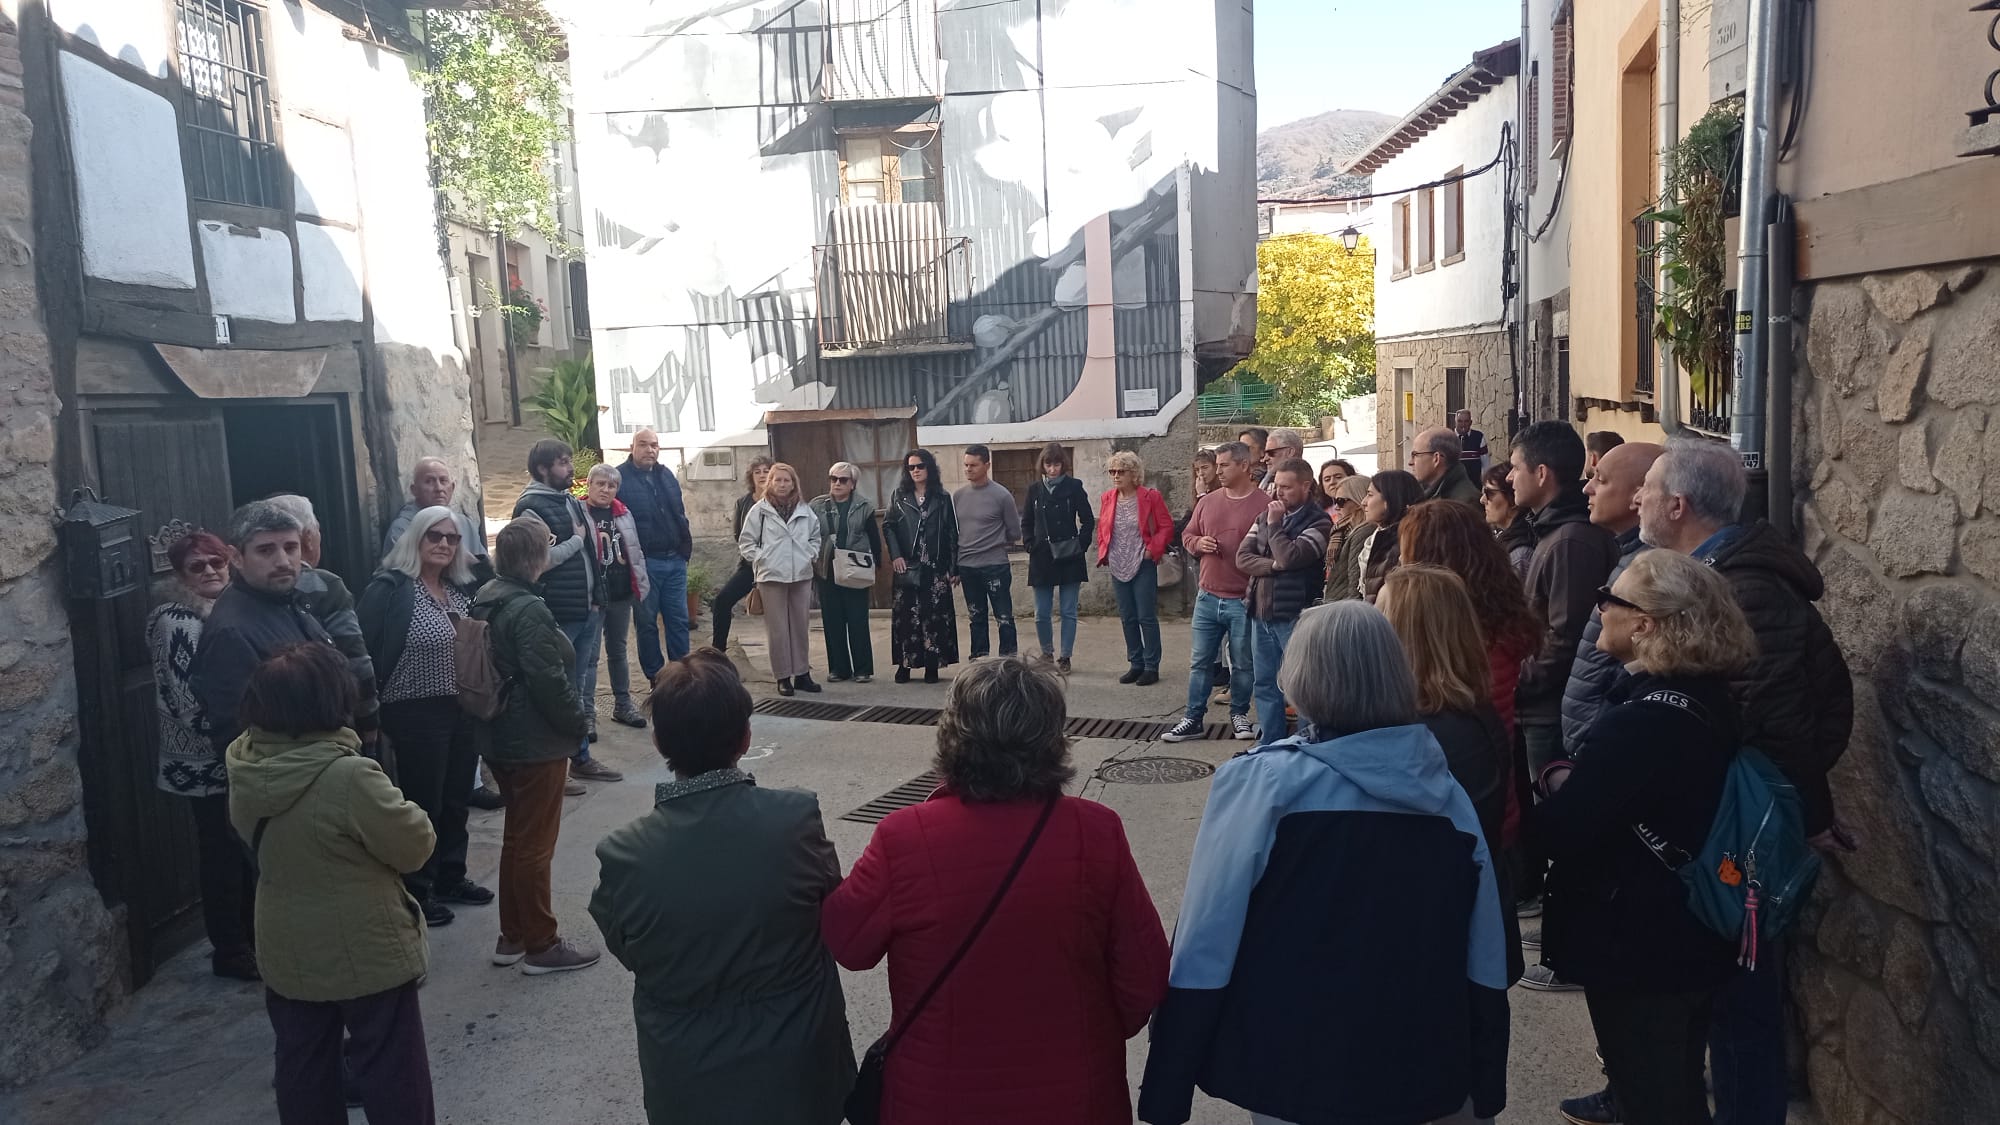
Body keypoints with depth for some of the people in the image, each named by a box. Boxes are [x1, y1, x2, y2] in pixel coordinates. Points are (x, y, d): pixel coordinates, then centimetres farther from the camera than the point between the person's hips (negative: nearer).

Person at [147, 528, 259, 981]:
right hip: (207, 762, -8)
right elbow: (186, 698, -20)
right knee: (222, 855, 2)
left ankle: (253, 937, 30)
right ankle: (229, 952, 15)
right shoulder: (176, 621, -16)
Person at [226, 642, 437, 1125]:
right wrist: (409, 816, 2)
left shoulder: (246, 772, -7)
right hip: (366, 954, -6)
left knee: (302, 1067, 20)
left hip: (287, 953, 6)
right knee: (390, 1072, 9)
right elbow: (414, 845, -17)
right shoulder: (349, 777, -29)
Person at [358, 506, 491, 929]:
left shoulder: (462, 590, 8)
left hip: (464, 709, 7)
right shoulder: (388, 589, -12)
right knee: (423, 802, 3)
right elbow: (367, 654, -15)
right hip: (417, 714, -7)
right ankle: (416, 893, 17)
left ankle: (451, 878, 32)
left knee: (456, 799, 16)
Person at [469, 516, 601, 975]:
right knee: (535, 843, 2)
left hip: (502, 739, 9)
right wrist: (577, 723, -8)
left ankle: (512, 936, 30)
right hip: (537, 743, -9)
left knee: (516, 837, 19)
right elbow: (548, 680, -24)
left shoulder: (487, 602, 6)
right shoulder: (529, 610, -22)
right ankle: (541, 945, 13)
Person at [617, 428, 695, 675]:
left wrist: (686, 547, 12)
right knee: (647, 622, 4)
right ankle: (656, 677, 13)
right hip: (645, 561, -5)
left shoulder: (667, 475, 13)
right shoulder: (620, 477, -7)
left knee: (679, 620, 9)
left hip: (675, 560, 6)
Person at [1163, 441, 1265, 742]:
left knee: (1243, 664, 8)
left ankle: (1239, 715, 24)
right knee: (1200, 661, 8)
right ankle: (1193, 718, 16)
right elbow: (1187, 535, 18)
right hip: (1207, 598, 5)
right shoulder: (1207, 502, 8)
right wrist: (1198, 543, -5)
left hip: (1244, 602, -4)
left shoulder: (1263, 505, -9)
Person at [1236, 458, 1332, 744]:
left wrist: (1275, 525, -8)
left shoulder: (1318, 523, -9)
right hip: (1261, 614, 7)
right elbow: (1242, 557, 4)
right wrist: (1272, 565, -13)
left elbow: (1290, 557, -21)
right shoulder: (1265, 516, 12)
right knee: (1265, 685, 14)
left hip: (1294, 616, -7)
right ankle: (1271, 746, 24)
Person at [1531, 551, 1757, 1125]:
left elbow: (1560, 833, -26)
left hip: (1636, 950, -9)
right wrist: (1576, 780, -3)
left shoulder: (1638, 723, -28)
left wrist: (1555, 780, -9)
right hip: (1690, 943, 9)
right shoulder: (1708, 702, 1)